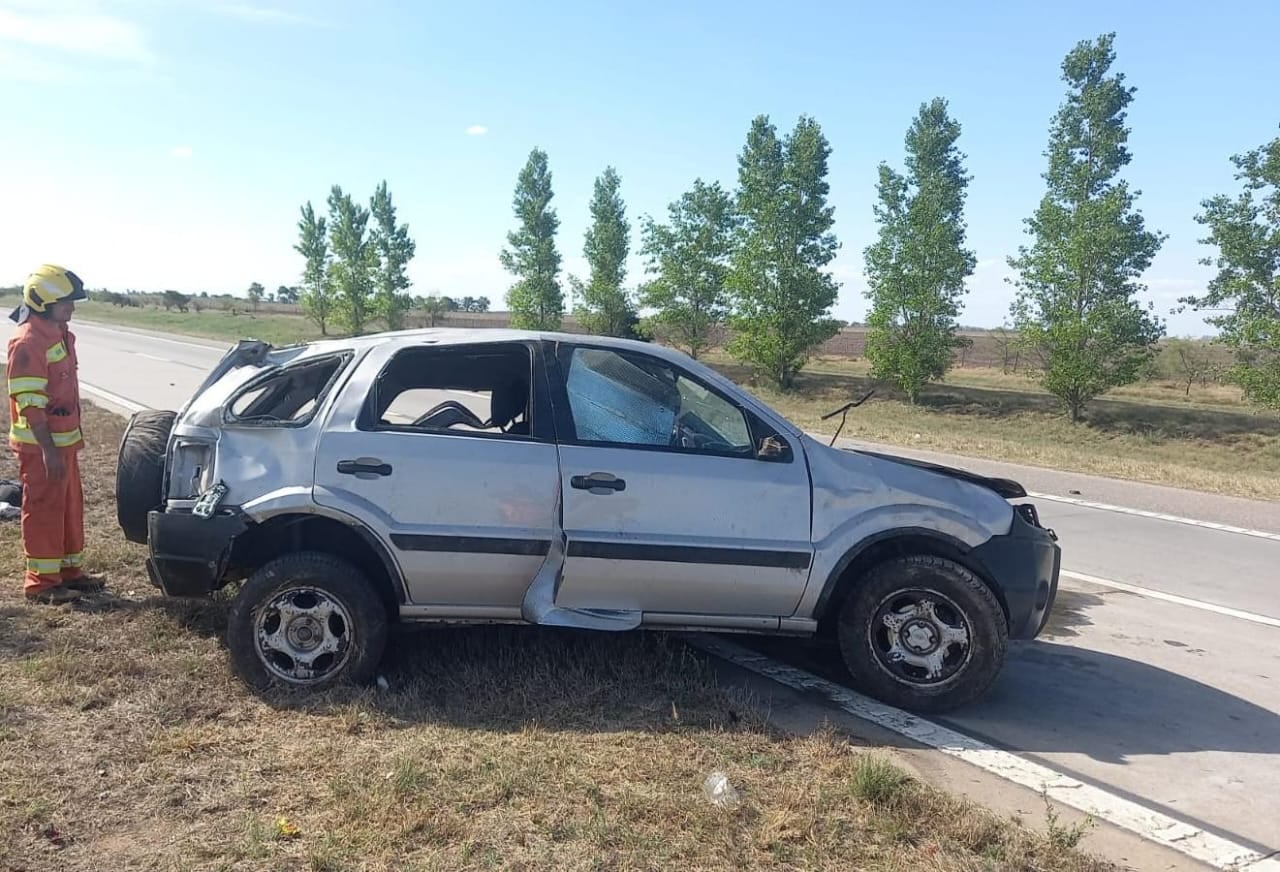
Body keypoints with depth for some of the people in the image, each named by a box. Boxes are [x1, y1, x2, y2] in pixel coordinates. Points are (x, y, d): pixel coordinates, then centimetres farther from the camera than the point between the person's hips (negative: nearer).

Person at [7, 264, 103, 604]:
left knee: (70, 507, 16)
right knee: (44, 511, -1)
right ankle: (42, 581, 8)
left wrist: (74, 436, 20)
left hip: (64, 439, 9)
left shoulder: (59, 334, 11)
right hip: (40, 445, -9)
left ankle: (68, 570, 27)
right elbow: (30, 403, -21)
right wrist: (48, 450, -23)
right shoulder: (28, 341, -18)